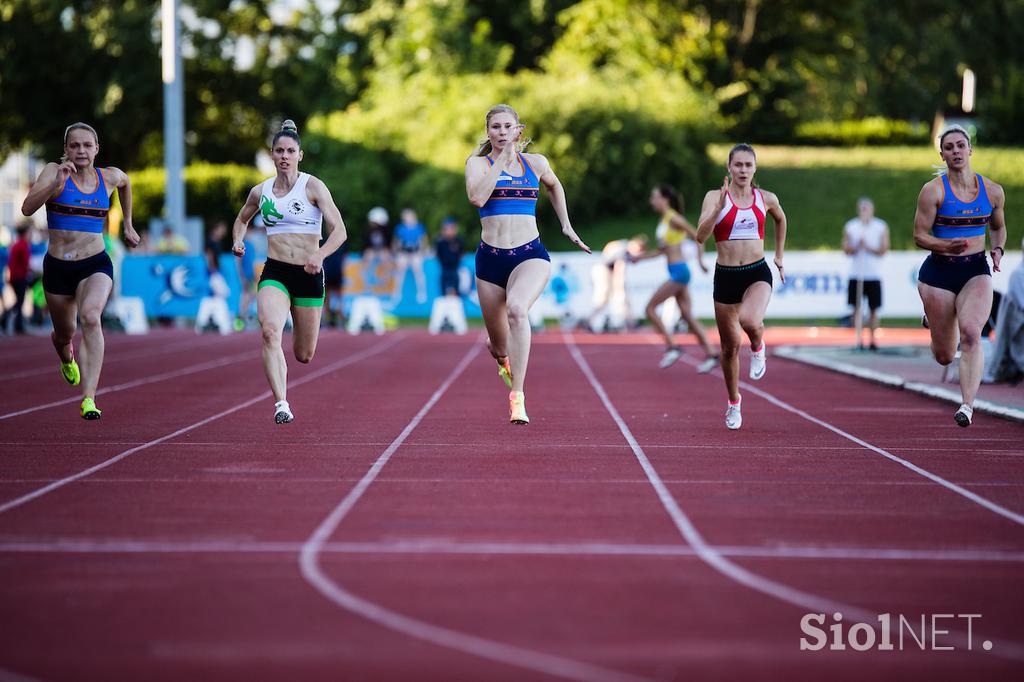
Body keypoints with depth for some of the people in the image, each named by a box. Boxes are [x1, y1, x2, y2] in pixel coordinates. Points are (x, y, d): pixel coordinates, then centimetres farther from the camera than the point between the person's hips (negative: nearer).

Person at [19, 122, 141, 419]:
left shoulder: (110, 177, 2)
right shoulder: (54, 171, -7)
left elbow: (125, 183, 28)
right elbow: (27, 208, -22)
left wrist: (128, 224, 28)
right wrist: (57, 182, -33)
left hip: (96, 265, 0)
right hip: (58, 267, 0)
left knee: (90, 316, -30)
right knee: (64, 333, 18)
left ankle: (89, 398, -36)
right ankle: (66, 356, 60)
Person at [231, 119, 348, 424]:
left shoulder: (313, 187, -4)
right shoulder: (260, 192, 6)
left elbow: (339, 231, -12)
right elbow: (241, 220, 27)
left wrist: (319, 256, -30)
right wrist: (238, 240, 5)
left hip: (309, 274, -1)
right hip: (274, 273, 1)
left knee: (304, 355, 7)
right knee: (269, 332, -28)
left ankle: (298, 327, 45)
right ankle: (281, 403, -30)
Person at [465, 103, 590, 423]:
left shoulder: (535, 163, 8)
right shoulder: (478, 163, 3)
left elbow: (554, 185, 31)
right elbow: (477, 197, -17)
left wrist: (566, 225, 25)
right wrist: (503, 157, -14)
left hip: (530, 255, -1)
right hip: (490, 257, 1)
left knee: (517, 309, -34)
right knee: (499, 345, 11)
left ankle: (517, 397, -35)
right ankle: (503, 359, 52)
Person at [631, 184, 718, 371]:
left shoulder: (674, 219, -11)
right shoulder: (664, 220, 14)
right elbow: (663, 250, 22)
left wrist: (700, 260, -16)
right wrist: (641, 257, 17)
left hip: (678, 271, -9)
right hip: (676, 272, 9)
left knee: (650, 308, -6)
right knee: (687, 316, 8)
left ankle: (671, 347, -4)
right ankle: (710, 355, 6)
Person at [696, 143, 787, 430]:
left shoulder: (766, 199, 3)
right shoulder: (715, 197, -3)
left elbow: (780, 220, 26)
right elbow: (701, 236, -16)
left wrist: (779, 255, 25)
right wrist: (720, 207, -26)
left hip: (757, 274, 0)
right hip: (725, 276, 0)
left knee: (750, 320, -33)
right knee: (730, 345, 8)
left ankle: (757, 347, 4)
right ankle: (734, 402, 30)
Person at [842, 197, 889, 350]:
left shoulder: (882, 227, 3)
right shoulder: (850, 227, 6)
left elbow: (883, 250, -3)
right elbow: (846, 250, 2)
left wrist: (868, 248, -17)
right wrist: (857, 247, -17)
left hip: (874, 275, 0)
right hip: (855, 274, 0)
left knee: (874, 309, 1)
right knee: (857, 308, -3)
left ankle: (872, 339, 7)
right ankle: (858, 340, 0)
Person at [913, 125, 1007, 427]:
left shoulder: (992, 191, 2)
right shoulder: (933, 190, -8)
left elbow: (998, 227, 19)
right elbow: (920, 235, -6)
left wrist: (997, 249, -2)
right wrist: (945, 246, -25)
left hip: (976, 271, 1)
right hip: (939, 271, -1)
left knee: (971, 332, -26)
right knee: (944, 357, 7)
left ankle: (967, 405, -25)